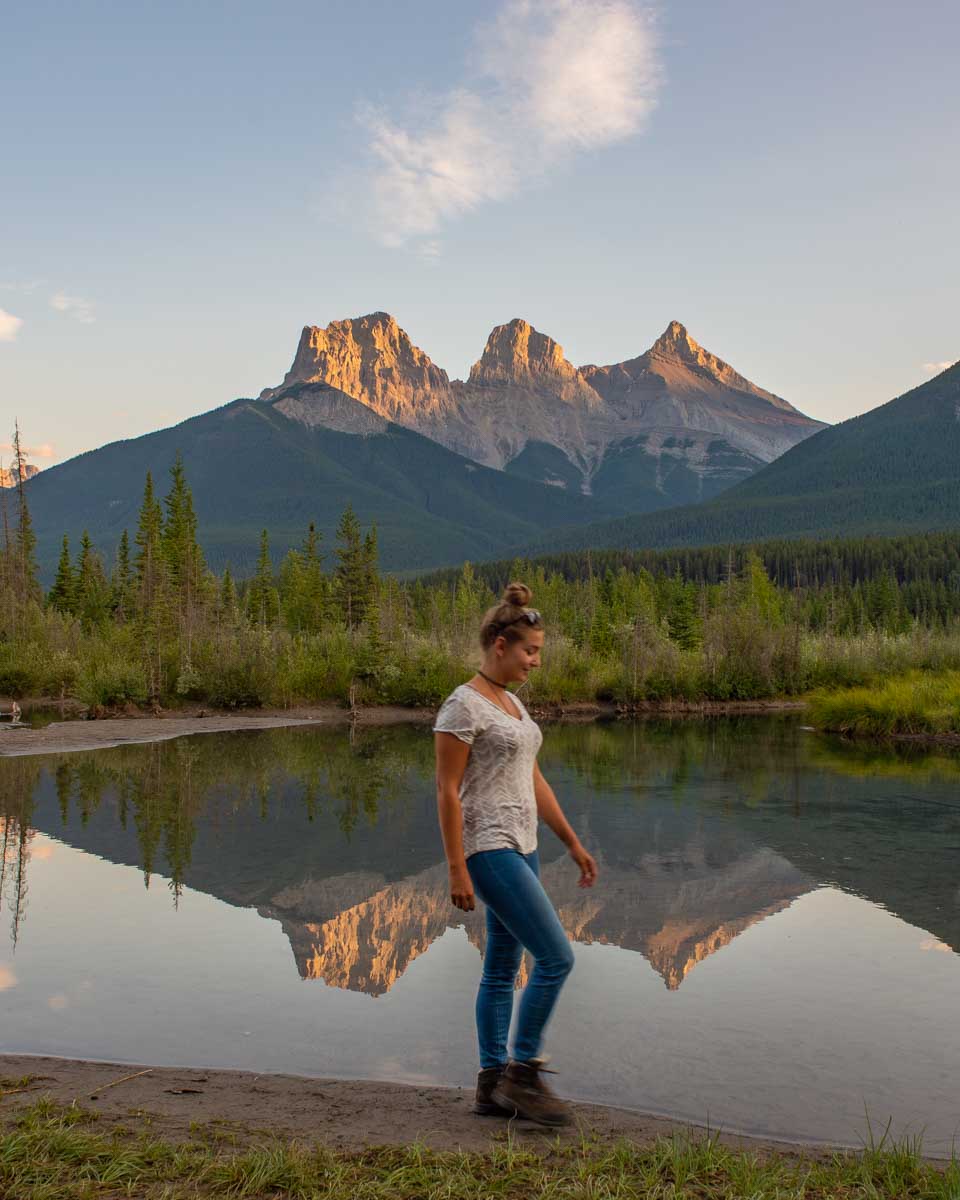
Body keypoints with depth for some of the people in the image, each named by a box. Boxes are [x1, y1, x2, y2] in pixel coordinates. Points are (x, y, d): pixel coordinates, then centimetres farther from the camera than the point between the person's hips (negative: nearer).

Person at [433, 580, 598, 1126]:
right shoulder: (463, 706, -15)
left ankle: (494, 1085, 21)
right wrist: (457, 870, -17)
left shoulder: (512, 704, 13)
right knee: (557, 958, -9)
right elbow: (447, 791, -16)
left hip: (520, 846, 9)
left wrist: (574, 843, 16)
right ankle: (523, 1073, 5)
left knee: (503, 967, 12)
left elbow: (534, 782, 17)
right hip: (487, 849, -9)